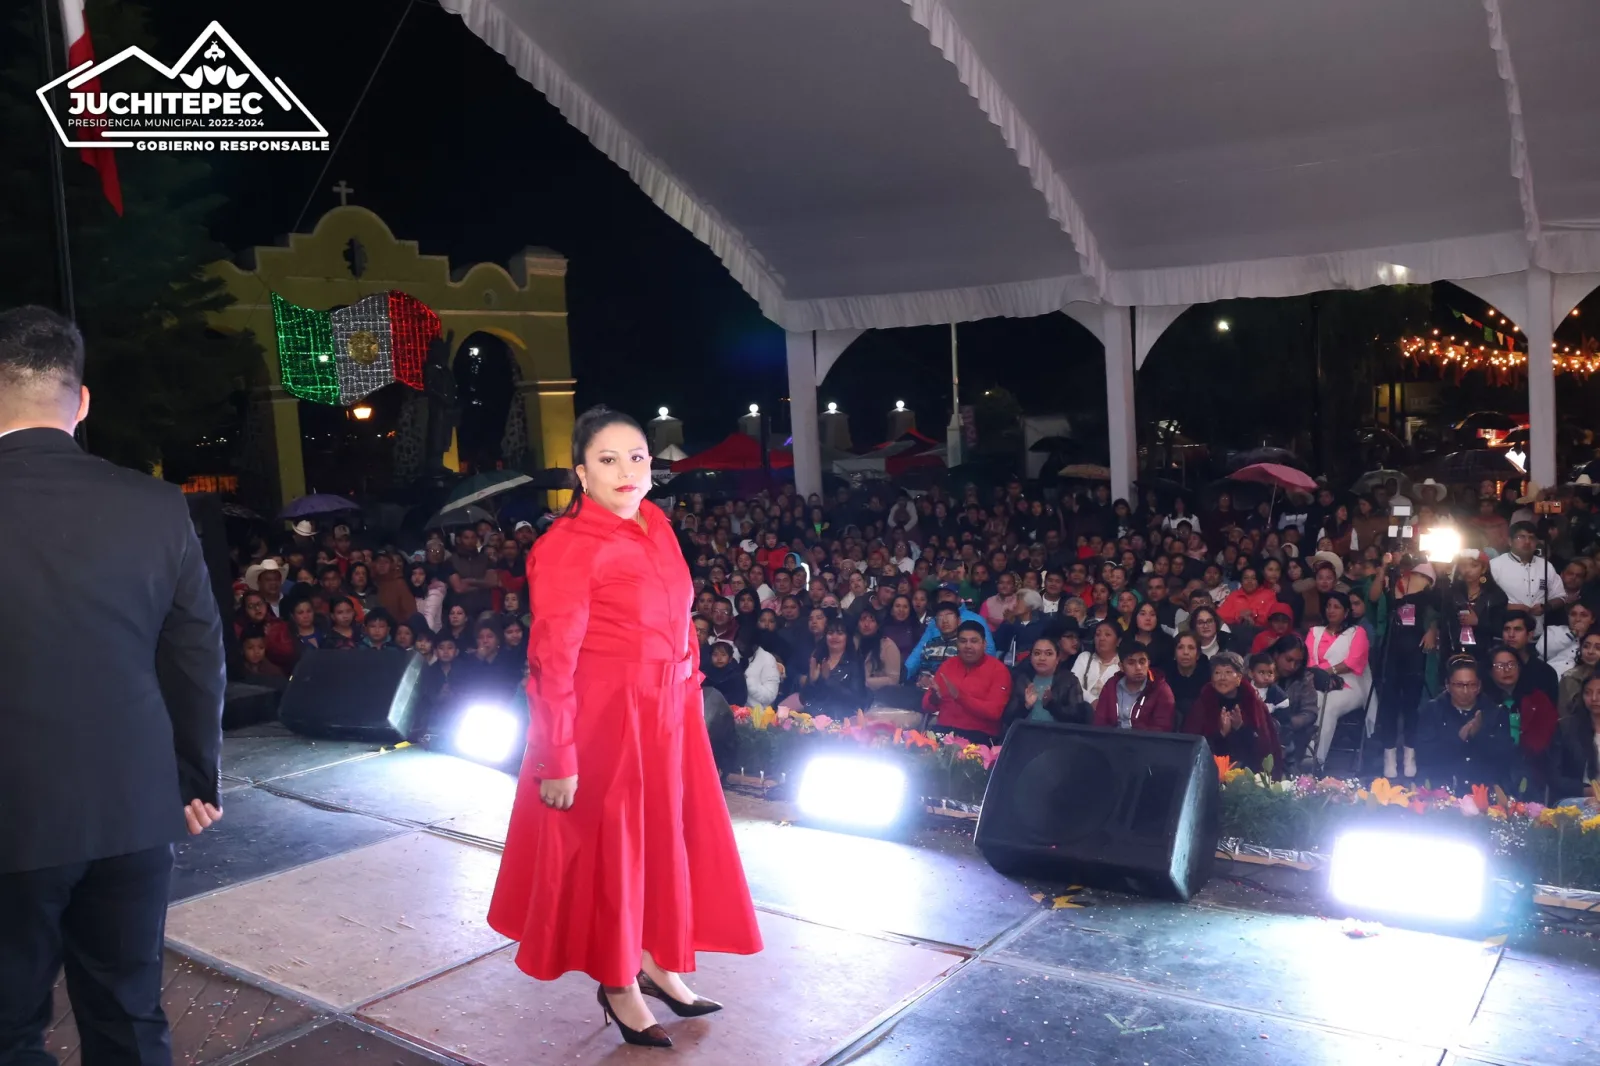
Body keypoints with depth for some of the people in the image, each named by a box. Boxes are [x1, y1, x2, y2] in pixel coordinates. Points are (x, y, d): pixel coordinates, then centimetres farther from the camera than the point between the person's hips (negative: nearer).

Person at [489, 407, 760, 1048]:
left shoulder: (654, 524, 4)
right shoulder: (566, 547, -17)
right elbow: (552, 660, -18)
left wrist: (688, 695, 8)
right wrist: (557, 759, -18)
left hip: (665, 713, 7)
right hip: (603, 718, -7)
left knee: (664, 836, 18)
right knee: (608, 846, 9)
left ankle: (655, 961, 39)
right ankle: (618, 985, 30)